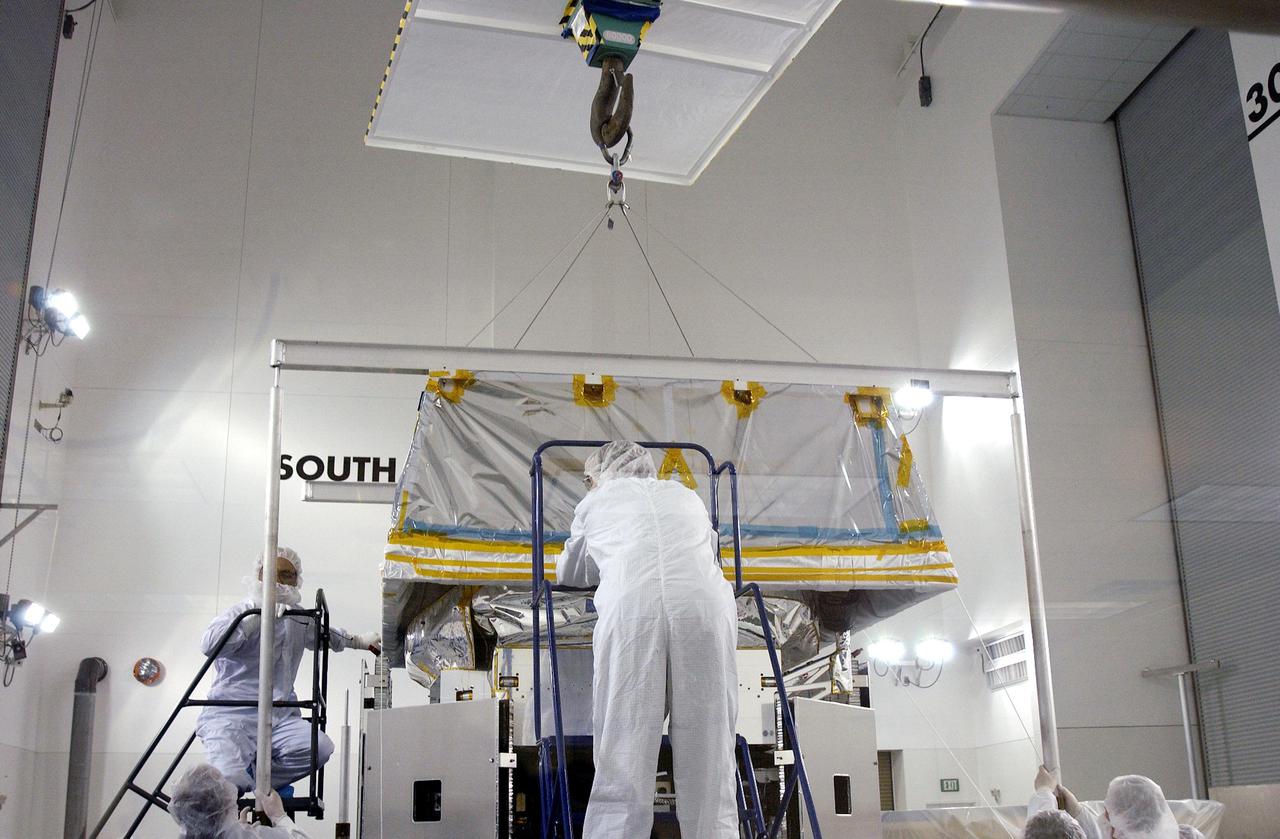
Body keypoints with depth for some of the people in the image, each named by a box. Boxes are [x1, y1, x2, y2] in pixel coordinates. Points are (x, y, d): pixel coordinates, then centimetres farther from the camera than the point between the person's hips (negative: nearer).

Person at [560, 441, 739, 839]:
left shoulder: (595, 502, 30)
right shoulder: (688, 497, 35)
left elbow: (569, 574, 45)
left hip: (629, 610, -2)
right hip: (705, 609, 2)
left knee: (622, 770, -1)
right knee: (708, 768, 5)